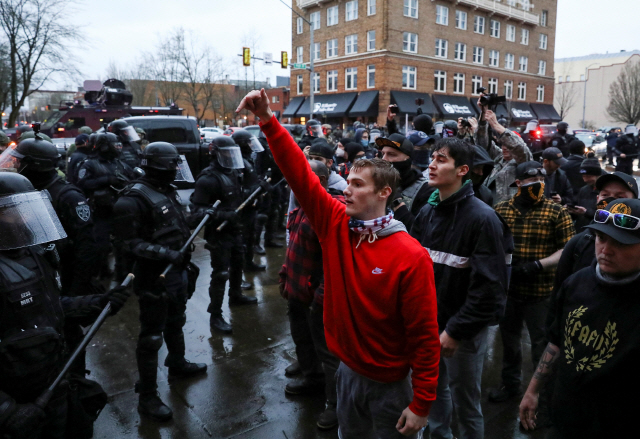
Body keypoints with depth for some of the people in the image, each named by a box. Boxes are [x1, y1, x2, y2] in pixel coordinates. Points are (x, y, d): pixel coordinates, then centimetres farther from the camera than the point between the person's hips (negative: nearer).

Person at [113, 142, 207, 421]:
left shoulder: (168, 191, 8)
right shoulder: (134, 199, -19)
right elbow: (132, 242, -22)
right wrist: (167, 254, -29)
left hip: (178, 271, 9)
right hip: (155, 277, -9)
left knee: (175, 323, 26)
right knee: (151, 337, 1)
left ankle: (177, 365, 47)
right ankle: (147, 397, 13)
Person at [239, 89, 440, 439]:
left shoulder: (410, 256, -23)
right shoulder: (336, 225, -9)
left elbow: (424, 334, -19)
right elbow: (300, 175, -13)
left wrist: (421, 404, -14)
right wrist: (268, 121, -22)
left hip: (391, 383, -5)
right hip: (349, 370, 5)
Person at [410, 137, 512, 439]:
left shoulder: (482, 218, -18)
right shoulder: (427, 212, 2)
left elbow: (489, 286, -20)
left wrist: (455, 330, -18)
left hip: (463, 331, -6)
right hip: (428, 324, 6)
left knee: (465, 403, 10)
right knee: (434, 389, 22)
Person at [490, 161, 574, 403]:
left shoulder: (556, 212, -6)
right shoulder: (501, 209, 1)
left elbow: (567, 250, -7)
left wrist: (538, 265, -20)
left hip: (541, 291, -3)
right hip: (507, 288, 3)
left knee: (542, 342, 11)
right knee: (509, 338, 19)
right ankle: (510, 383, 40)